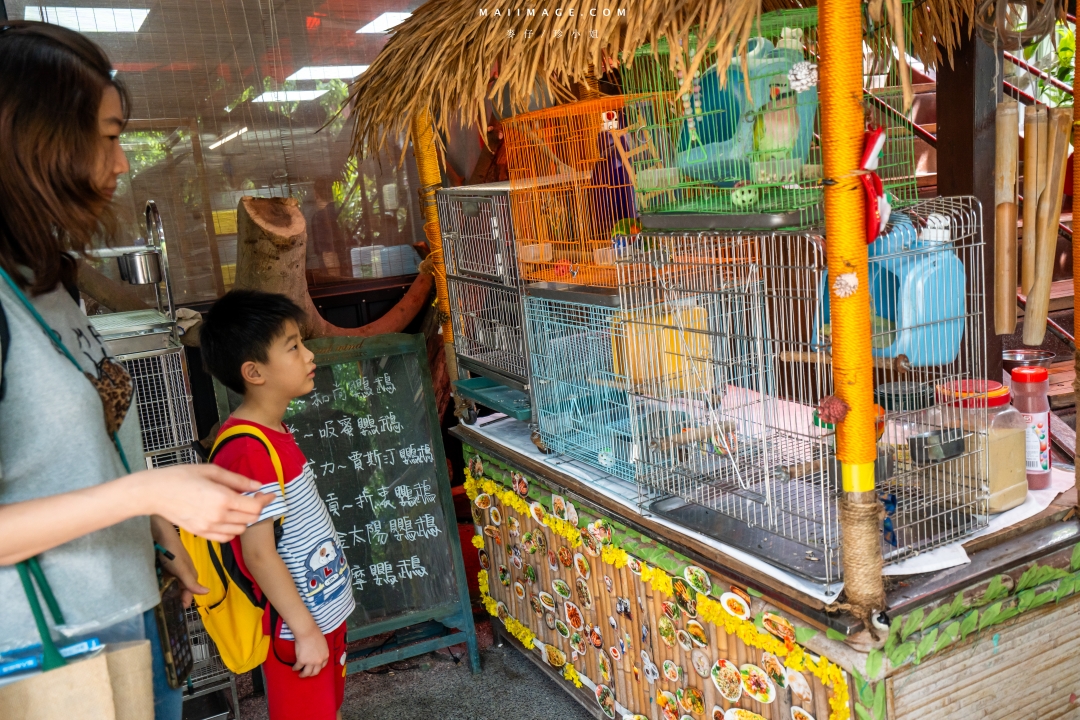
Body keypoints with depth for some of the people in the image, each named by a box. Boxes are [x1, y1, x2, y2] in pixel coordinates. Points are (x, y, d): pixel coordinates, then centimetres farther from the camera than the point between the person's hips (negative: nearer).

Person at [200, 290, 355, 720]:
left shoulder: (274, 432, 5)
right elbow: (259, 554, -25)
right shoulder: (250, 451, -26)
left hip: (324, 611, 9)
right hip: (297, 627, -9)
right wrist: (305, 630, -19)